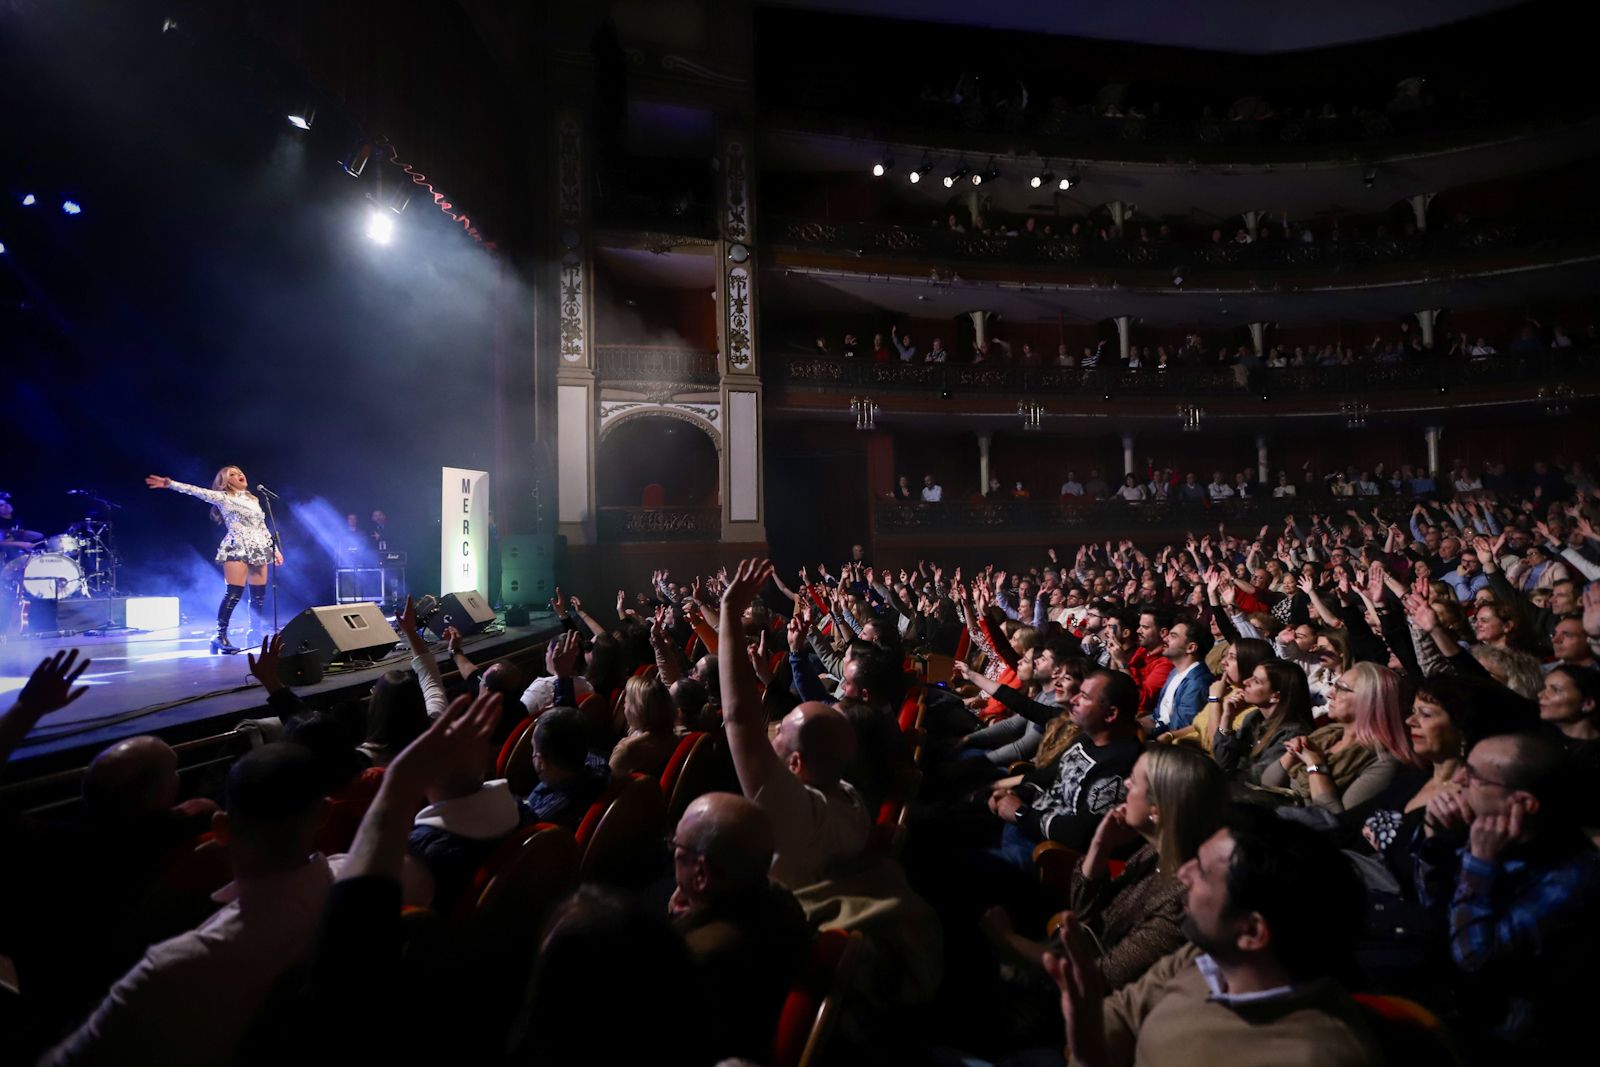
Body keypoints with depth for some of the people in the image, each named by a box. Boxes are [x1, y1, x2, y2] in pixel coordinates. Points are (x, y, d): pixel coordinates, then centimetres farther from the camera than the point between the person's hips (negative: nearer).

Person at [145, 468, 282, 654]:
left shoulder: (253, 500, 19)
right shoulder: (223, 497, 4)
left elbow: (263, 527, 21)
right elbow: (198, 491, -10)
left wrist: (275, 549, 18)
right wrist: (170, 484, -25)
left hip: (258, 549, 5)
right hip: (237, 548, -5)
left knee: (259, 595, 4)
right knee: (234, 592, -15)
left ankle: (257, 633, 14)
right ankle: (220, 635, -8)